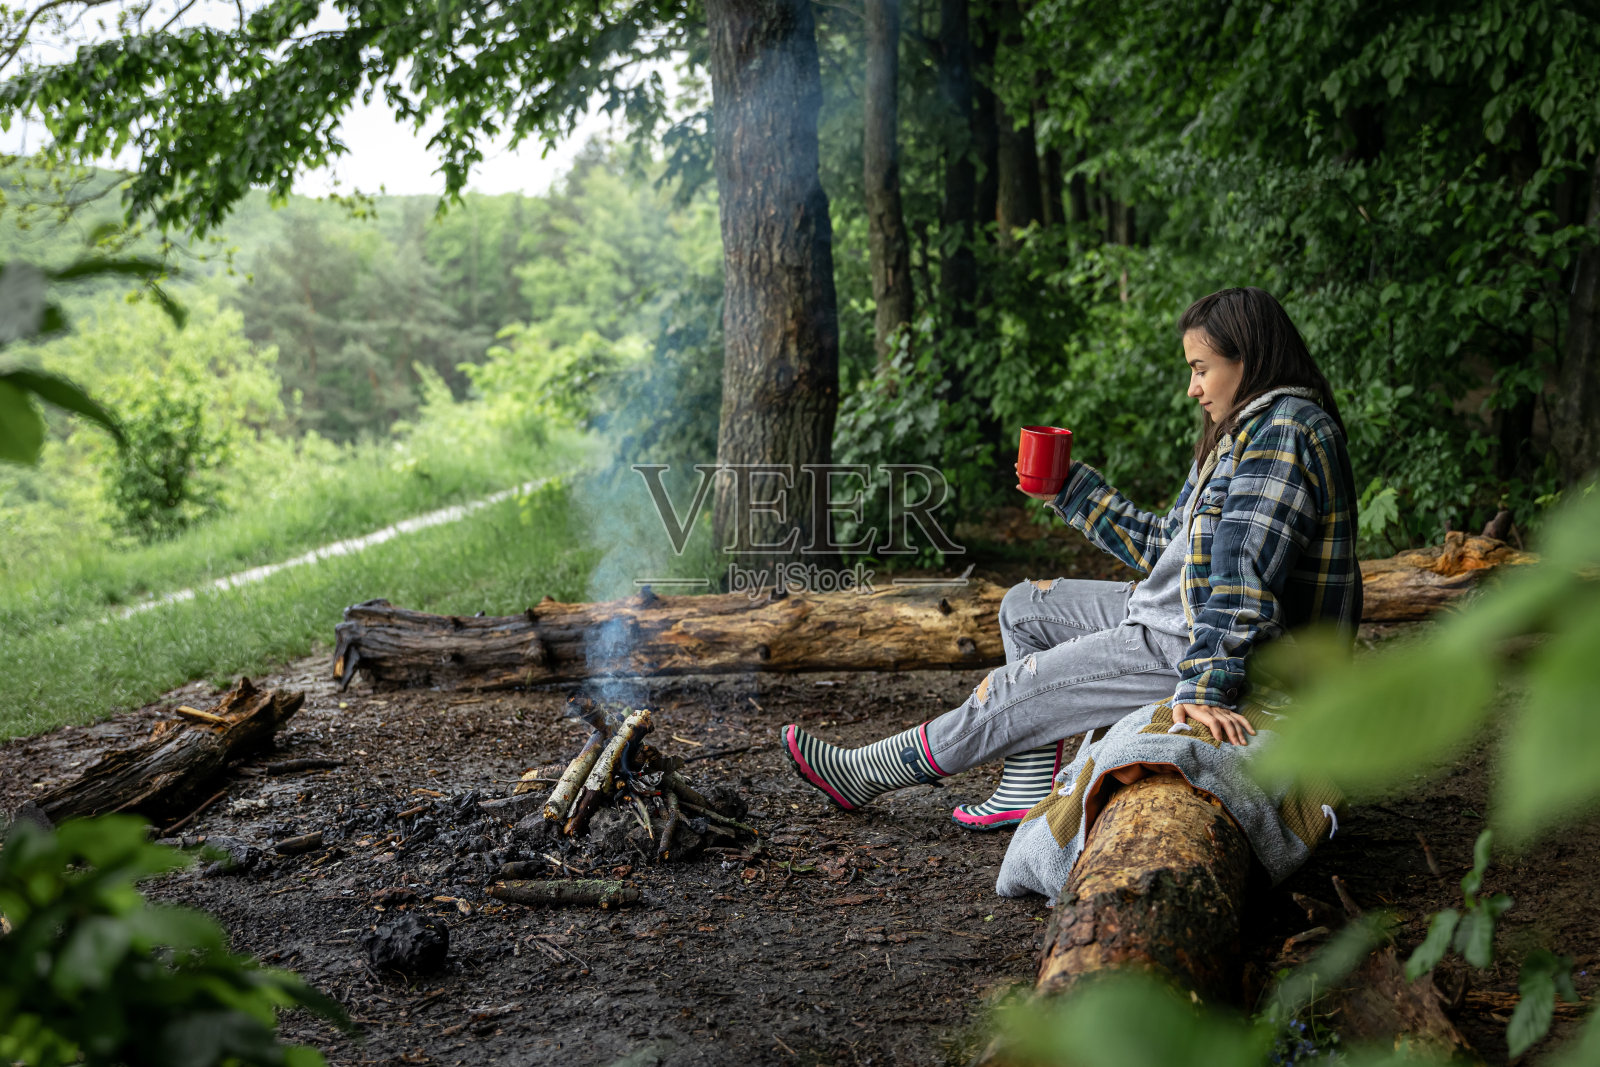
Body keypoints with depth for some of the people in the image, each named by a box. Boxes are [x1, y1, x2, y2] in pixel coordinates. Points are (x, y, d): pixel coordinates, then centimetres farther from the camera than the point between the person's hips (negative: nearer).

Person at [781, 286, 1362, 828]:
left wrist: (1205, 685, -36)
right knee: (1025, 606, 16)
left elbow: (1245, 575, -29)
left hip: (1228, 650, -11)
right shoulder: (1251, 432, 15)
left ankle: (864, 773, 15)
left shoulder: (1281, 433, -18)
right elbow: (1165, 546, 19)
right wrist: (1070, 490, 17)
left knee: (1016, 691, -4)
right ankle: (1031, 792, 8)